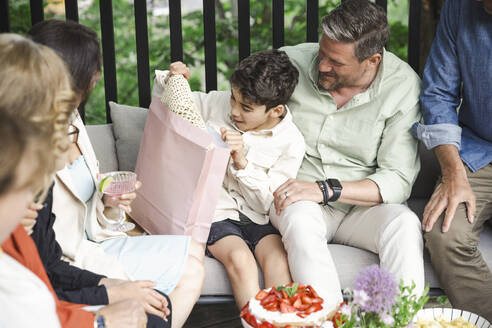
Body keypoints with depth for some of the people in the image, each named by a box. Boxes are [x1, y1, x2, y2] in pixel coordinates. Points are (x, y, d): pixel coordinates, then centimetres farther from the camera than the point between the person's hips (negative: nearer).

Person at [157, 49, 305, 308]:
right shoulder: (217, 103, 1)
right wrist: (169, 80, -5)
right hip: (214, 211, 0)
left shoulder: (291, 142, -5)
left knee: (278, 259, -30)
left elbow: (269, 203, -8)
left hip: (255, 217, 0)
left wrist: (242, 162, -21)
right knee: (239, 258, -30)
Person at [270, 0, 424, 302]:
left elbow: (397, 181, -15)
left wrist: (326, 189, -25)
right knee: (301, 218, -35)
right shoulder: (292, 62, -6)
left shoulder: (403, 87, -11)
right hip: (300, 201, 1)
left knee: (406, 225, -32)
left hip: (364, 206, 0)